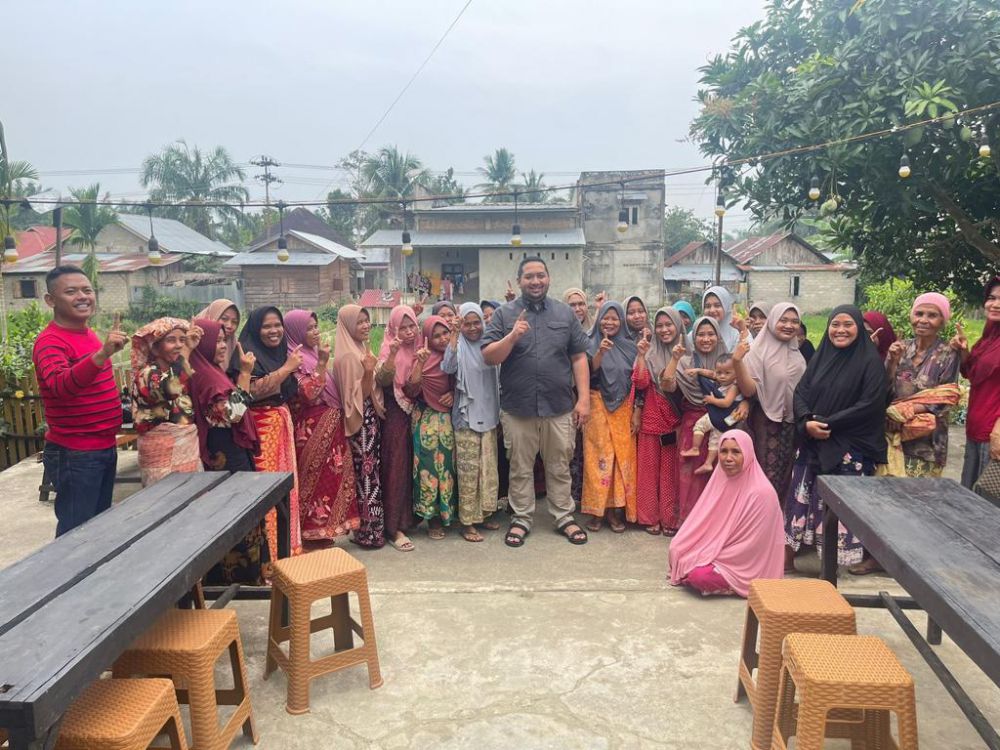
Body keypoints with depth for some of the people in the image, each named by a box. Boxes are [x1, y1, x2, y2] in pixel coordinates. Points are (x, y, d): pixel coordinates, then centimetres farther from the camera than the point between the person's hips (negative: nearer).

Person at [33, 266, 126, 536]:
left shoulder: (89, 334, 10)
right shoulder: (50, 341, -17)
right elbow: (60, 385, -37)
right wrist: (102, 354, -51)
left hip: (105, 447, 9)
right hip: (75, 454, -9)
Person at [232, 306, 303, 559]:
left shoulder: (282, 352, 14)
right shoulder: (248, 354, -9)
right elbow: (253, 390, -23)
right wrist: (287, 368, -17)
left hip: (283, 424, 8)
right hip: (261, 427, -8)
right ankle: (268, 552, 1)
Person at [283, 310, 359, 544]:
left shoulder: (313, 354, 14)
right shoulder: (294, 359, -12)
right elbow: (308, 394, -23)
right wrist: (322, 363, -23)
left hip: (329, 427, 9)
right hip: (311, 430, -9)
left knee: (330, 477, 12)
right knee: (316, 479, -2)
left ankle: (324, 530, 22)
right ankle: (313, 533, 8)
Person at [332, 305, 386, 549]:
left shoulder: (363, 349, 11)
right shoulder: (347, 356, -16)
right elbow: (358, 395, -19)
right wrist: (368, 372, -30)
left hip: (371, 418, 9)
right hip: (360, 422, -9)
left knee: (372, 472, 13)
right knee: (367, 474, -3)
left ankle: (371, 525, 23)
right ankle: (368, 531, 6)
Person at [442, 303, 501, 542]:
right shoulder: (459, 347, -6)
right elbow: (448, 368, -23)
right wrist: (454, 336, -30)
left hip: (489, 416, 5)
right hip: (466, 417, -5)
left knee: (489, 468, 12)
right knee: (468, 470, 0)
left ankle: (484, 513, 25)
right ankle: (467, 521, 9)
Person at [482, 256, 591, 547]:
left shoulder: (565, 313, 7)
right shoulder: (504, 314, 2)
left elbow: (579, 358, 6)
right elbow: (488, 357, -4)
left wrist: (584, 399, -1)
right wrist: (512, 336, -20)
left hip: (559, 407, 1)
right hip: (517, 408, -1)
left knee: (560, 467, 12)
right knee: (520, 468, 11)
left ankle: (565, 518, 27)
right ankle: (521, 519, 26)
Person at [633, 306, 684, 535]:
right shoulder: (650, 353, 4)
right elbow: (640, 384, -7)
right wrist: (641, 356, -12)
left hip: (675, 419, 0)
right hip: (652, 419, 0)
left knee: (671, 470, 3)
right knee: (649, 468, 4)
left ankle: (670, 519, 11)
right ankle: (650, 517, 12)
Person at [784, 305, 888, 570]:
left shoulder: (870, 361, -5)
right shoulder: (821, 357, 10)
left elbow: (870, 404, -14)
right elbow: (801, 392, 6)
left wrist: (828, 423, -15)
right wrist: (807, 422, -13)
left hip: (850, 447, -5)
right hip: (812, 442, 5)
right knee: (801, 496, 7)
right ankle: (787, 555, 17)